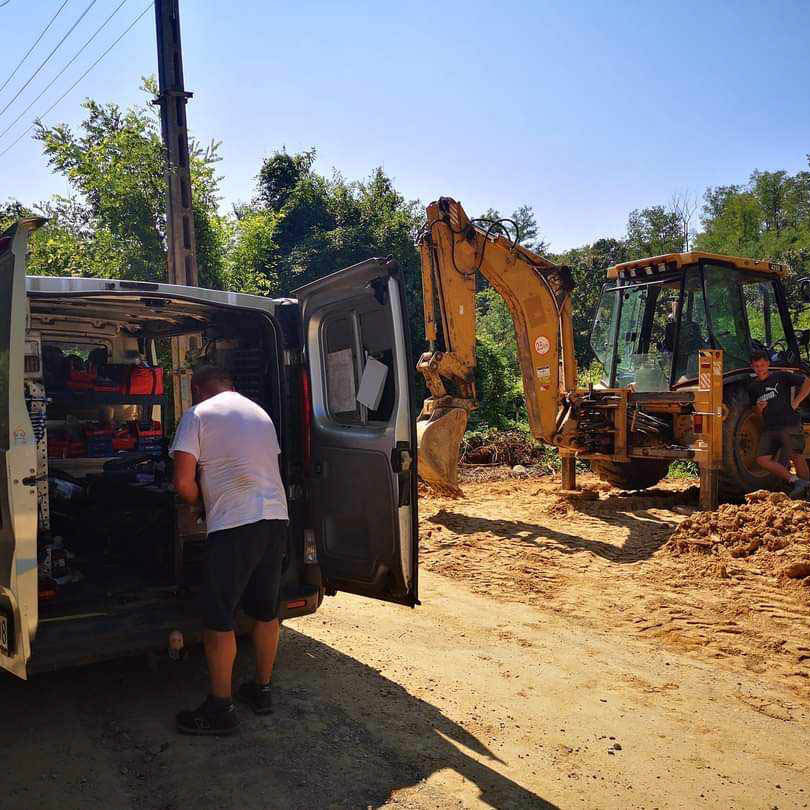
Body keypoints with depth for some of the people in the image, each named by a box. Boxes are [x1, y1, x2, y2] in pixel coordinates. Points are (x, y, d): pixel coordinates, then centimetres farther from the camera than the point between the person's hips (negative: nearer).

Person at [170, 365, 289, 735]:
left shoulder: (198, 414, -2)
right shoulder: (260, 413, 18)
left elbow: (183, 483, -9)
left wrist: (200, 502, 12)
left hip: (234, 525, -7)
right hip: (276, 518, 7)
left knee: (218, 619, 4)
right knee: (266, 611, 17)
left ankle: (220, 708, 11)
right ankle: (262, 689, 30)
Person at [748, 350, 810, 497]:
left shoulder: (781, 377, 2)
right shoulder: (753, 387, 16)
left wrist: (796, 401, -7)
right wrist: (759, 407, 0)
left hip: (790, 424, -6)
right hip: (770, 428, 6)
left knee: (796, 456, -12)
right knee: (762, 459, -7)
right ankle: (794, 480, -3)